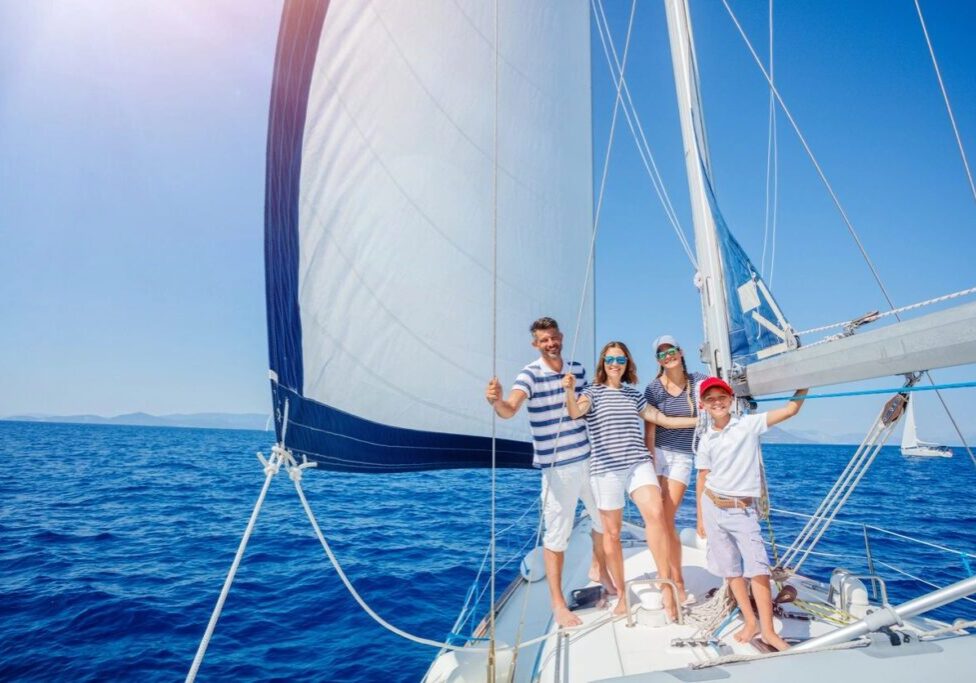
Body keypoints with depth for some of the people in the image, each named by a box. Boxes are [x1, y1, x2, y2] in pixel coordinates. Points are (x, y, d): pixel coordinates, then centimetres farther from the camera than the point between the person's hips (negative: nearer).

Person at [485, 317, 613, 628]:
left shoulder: (578, 369, 5)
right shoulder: (530, 374, -12)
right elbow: (510, 410, -30)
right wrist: (497, 401, -49)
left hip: (589, 458, 6)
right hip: (556, 466, -6)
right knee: (557, 534, -1)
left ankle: (601, 572, 46)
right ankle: (557, 603, 14)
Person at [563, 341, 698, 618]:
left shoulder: (633, 394, 14)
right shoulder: (593, 392, 1)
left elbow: (662, 419, 21)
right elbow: (575, 412, -20)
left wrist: (702, 419, 19)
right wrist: (570, 391, -42)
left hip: (638, 463, 3)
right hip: (606, 468, -3)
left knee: (655, 513, -21)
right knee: (612, 532, 4)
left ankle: (666, 585, -11)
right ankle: (622, 594, 19)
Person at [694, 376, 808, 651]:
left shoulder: (749, 424, -3)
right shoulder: (706, 440, 3)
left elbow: (790, 410, -7)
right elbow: (703, 479, 9)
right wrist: (700, 518, 12)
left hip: (743, 509, -3)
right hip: (713, 507, 3)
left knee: (757, 565, -11)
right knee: (730, 568, 9)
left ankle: (768, 630, -1)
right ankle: (750, 622, 22)